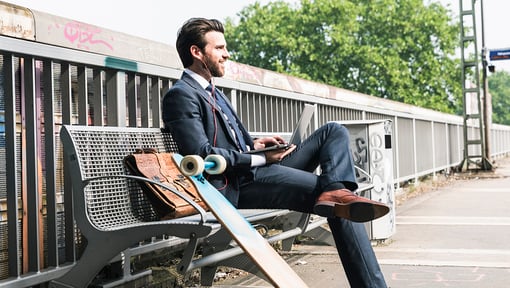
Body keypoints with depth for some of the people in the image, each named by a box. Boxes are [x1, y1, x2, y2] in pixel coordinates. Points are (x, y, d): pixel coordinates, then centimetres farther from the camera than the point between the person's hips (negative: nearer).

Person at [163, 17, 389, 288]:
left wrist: (255, 145, 5)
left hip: (255, 171, 10)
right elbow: (202, 154, -20)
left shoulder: (213, 92, 23)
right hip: (235, 185, -10)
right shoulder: (181, 95, -9)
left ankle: (335, 191, -30)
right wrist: (259, 158, -16)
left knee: (334, 132, -2)